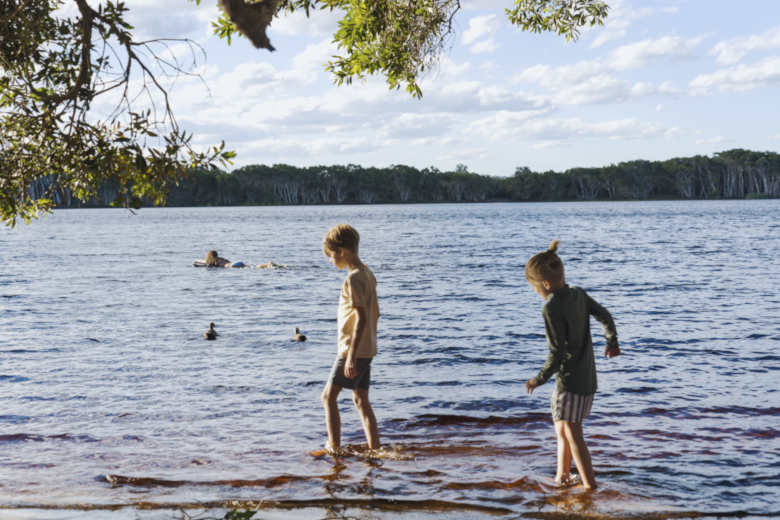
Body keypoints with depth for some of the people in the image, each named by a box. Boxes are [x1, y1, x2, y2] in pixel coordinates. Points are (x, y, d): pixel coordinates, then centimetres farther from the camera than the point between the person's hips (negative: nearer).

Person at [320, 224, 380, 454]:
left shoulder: (353, 278, -18)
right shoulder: (368, 274, 11)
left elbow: (361, 318, -23)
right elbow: (375, 313, 17)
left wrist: (351, 356, -24)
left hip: (354, 349, -9)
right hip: (368, 349, 9)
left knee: (329, 396, -3)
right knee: (361, 400, 13)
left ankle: (334, 447, -3)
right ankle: (375, 449, 13)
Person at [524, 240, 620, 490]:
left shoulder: (551, 309, -20)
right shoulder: (579, 294, 3)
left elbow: (558, 352, -23)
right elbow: (605, 316, 15)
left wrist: (539, 378, -11)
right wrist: (612, 342, 32)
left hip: (569, 380, -9)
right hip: (588, 378, 9)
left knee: (573, 436, -1)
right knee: (562, 431, 20)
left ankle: (590, 486, 1)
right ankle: (561, 477, 30)